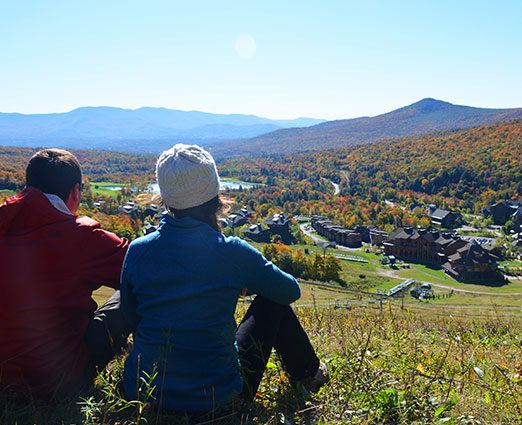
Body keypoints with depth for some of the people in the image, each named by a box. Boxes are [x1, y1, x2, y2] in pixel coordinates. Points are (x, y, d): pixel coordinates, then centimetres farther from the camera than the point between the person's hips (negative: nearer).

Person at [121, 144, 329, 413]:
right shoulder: (232, 252, -17)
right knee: (271, 301, 13)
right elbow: (291, 291, 1)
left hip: (143, 391, 4)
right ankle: (309, 375, 38)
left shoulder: (138, 250, -8)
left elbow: (131, 317, 8)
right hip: (218, 399, -3)